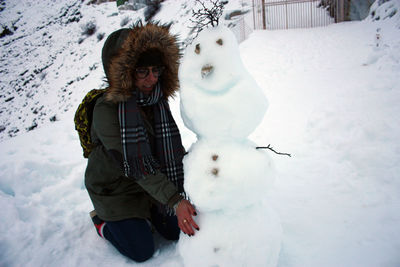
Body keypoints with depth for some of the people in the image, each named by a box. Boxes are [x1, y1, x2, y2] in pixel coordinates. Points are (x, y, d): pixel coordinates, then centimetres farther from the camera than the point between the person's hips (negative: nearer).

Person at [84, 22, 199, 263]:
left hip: (152, 182, 6)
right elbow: (136, 166, -33)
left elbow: (172, 146, -3)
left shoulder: (158, 99, -10)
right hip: (115, 188, -5)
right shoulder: (107, 109, -30)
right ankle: (102, 219, 22)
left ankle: (144, 212, 31)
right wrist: (176, 201, -37)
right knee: (142, 251, 0)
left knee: (176, 231, 8)